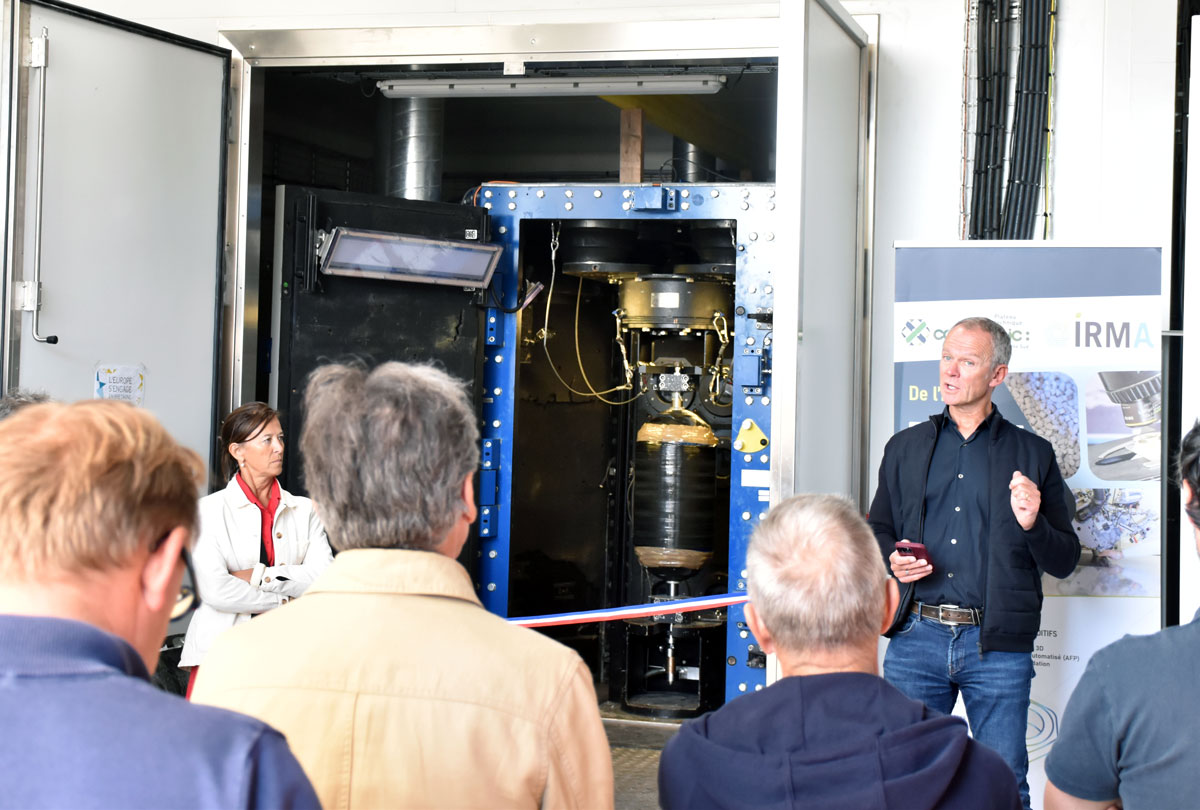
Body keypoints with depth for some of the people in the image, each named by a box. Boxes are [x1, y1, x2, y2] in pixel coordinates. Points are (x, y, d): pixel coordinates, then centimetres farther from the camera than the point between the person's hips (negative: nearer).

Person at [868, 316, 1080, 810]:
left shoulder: (1032, 454, 7)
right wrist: (893, 559, -1)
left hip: (998, 645, -2)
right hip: (916, 639, 2)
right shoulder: (905, 447, 14)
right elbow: (878, 530, 22)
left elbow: (1065, 561, 6)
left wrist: (1032, 524, -14)